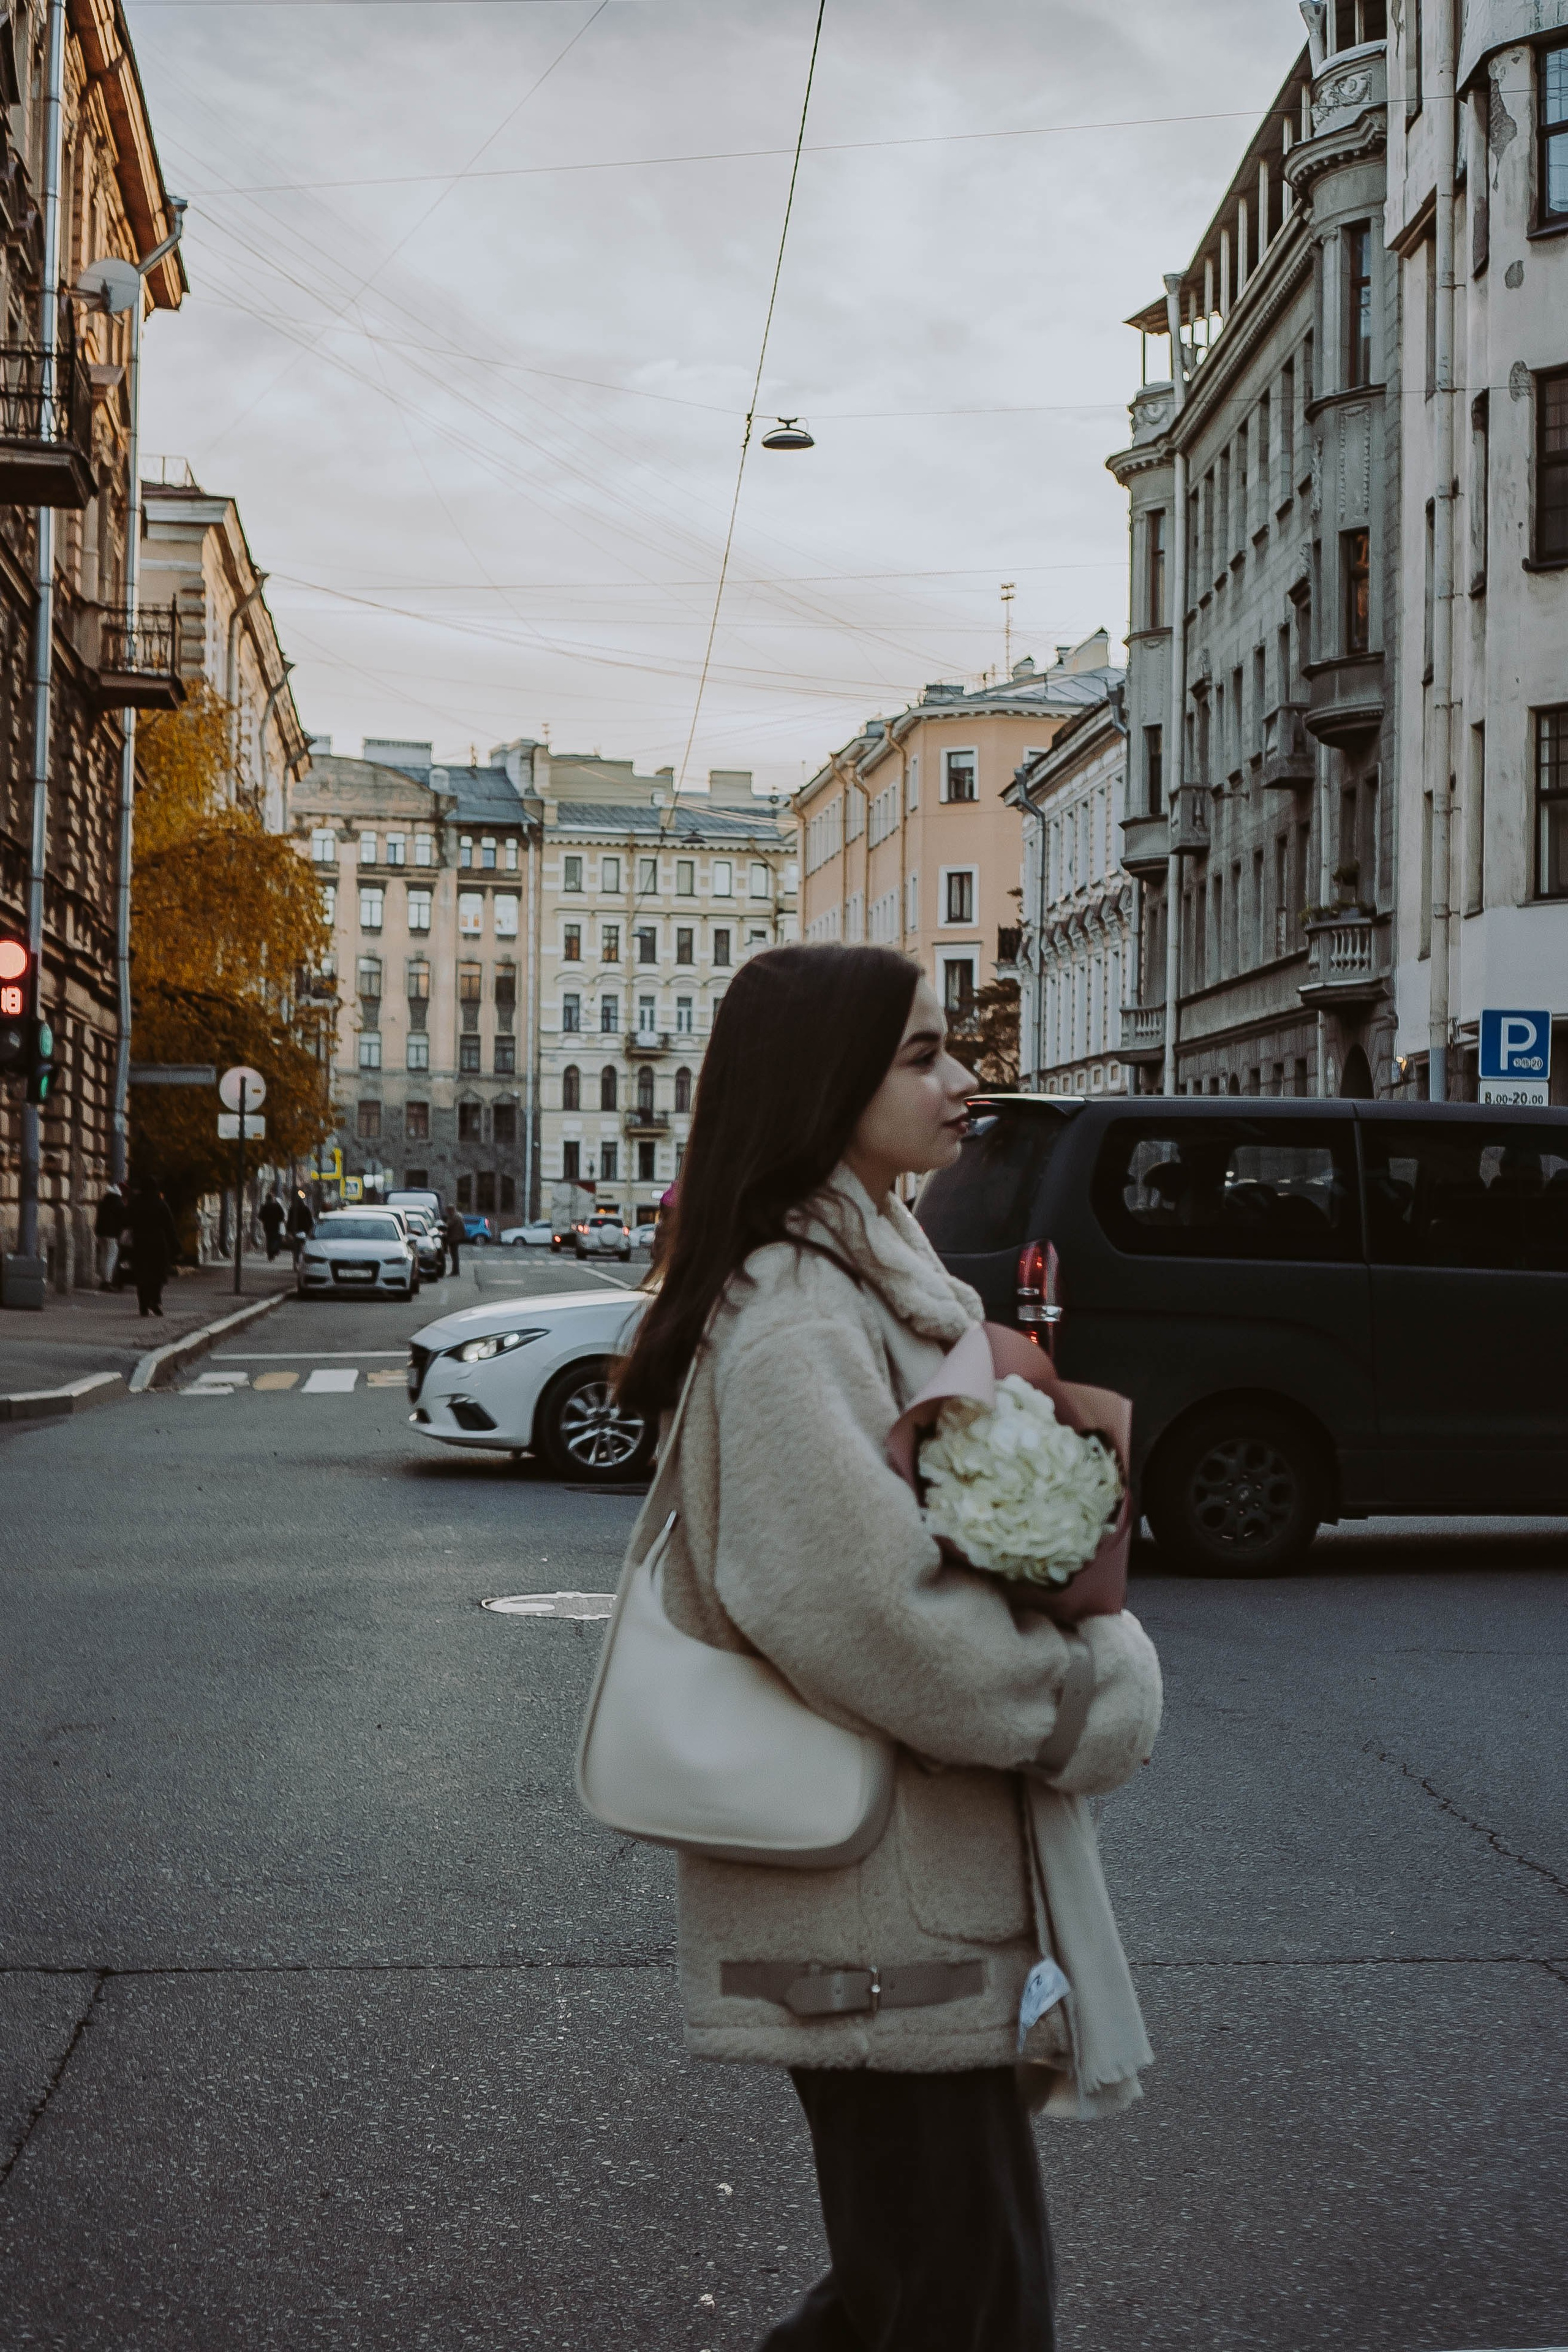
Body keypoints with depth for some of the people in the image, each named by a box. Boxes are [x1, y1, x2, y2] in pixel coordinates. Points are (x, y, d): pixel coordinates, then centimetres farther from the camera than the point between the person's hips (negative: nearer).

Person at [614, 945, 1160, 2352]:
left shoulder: (879, 1275, 12)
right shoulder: (793, 1322, -20)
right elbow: (879, 1613, -27)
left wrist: (1094, 1660, 3)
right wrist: (1106, 1695, -13)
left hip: (934, 1895, 10)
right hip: (886, 1917, -10)